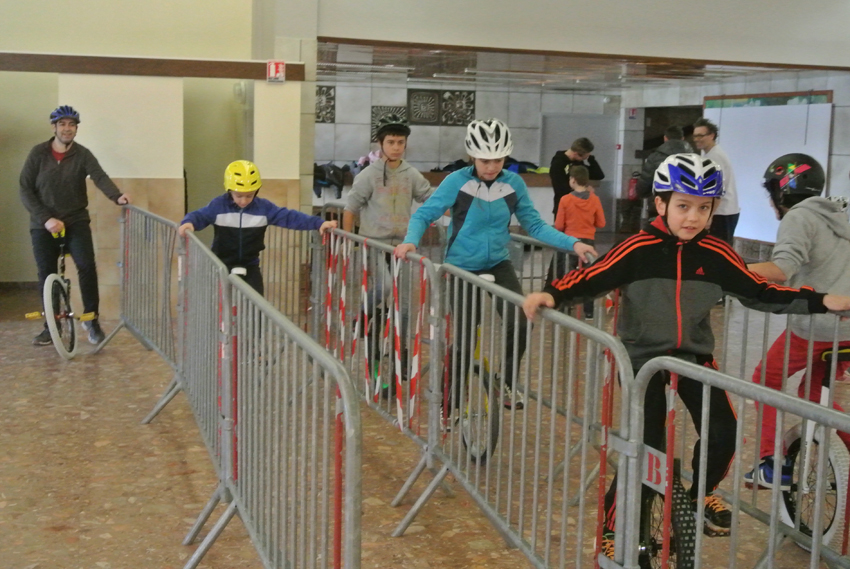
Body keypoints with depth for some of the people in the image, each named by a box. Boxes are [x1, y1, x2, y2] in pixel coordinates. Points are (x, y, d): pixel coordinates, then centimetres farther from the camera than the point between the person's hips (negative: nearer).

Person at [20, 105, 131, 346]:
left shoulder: (83, 154, -4)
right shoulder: (38, 153, -4)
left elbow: (99, 177, -21)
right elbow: (25, 190, -5)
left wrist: (117, 196, -42)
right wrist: (46, 218, -17)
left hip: (76, 222, -1)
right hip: (43, 225, 1)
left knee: (87, 267, -16)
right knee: (47, 274, 6)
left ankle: (91, 319, 0)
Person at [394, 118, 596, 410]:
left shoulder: (514, 184, -7)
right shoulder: (457, 182, -15)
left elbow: (534, 225, -2)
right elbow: (423, 214, -11)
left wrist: (573, 243, -12)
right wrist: (410, 241, -30)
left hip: (498, 264, 3)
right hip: (462, 267, -2)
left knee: (519, 324, -16)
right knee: (464, 338, 1)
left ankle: (506, 384, 9)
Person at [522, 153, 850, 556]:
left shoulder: (716, 255, -4)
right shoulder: (637, 249, -14)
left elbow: (760, 293, 1)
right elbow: (591, 279, -16)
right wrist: (552, 294, -32)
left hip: (695, 357, 4)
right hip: (644, 357, -3)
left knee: (723, 433, -7)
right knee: (646, 447, -9)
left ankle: (702, 492, 26)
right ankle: (613, 529, 10)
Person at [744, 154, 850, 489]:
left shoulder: (798, 217, -7)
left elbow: (781, 270, -23)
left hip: (815, 325, -7)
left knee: (766, 381, 10)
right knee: (813, 393, 22)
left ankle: (773, 466, 6)